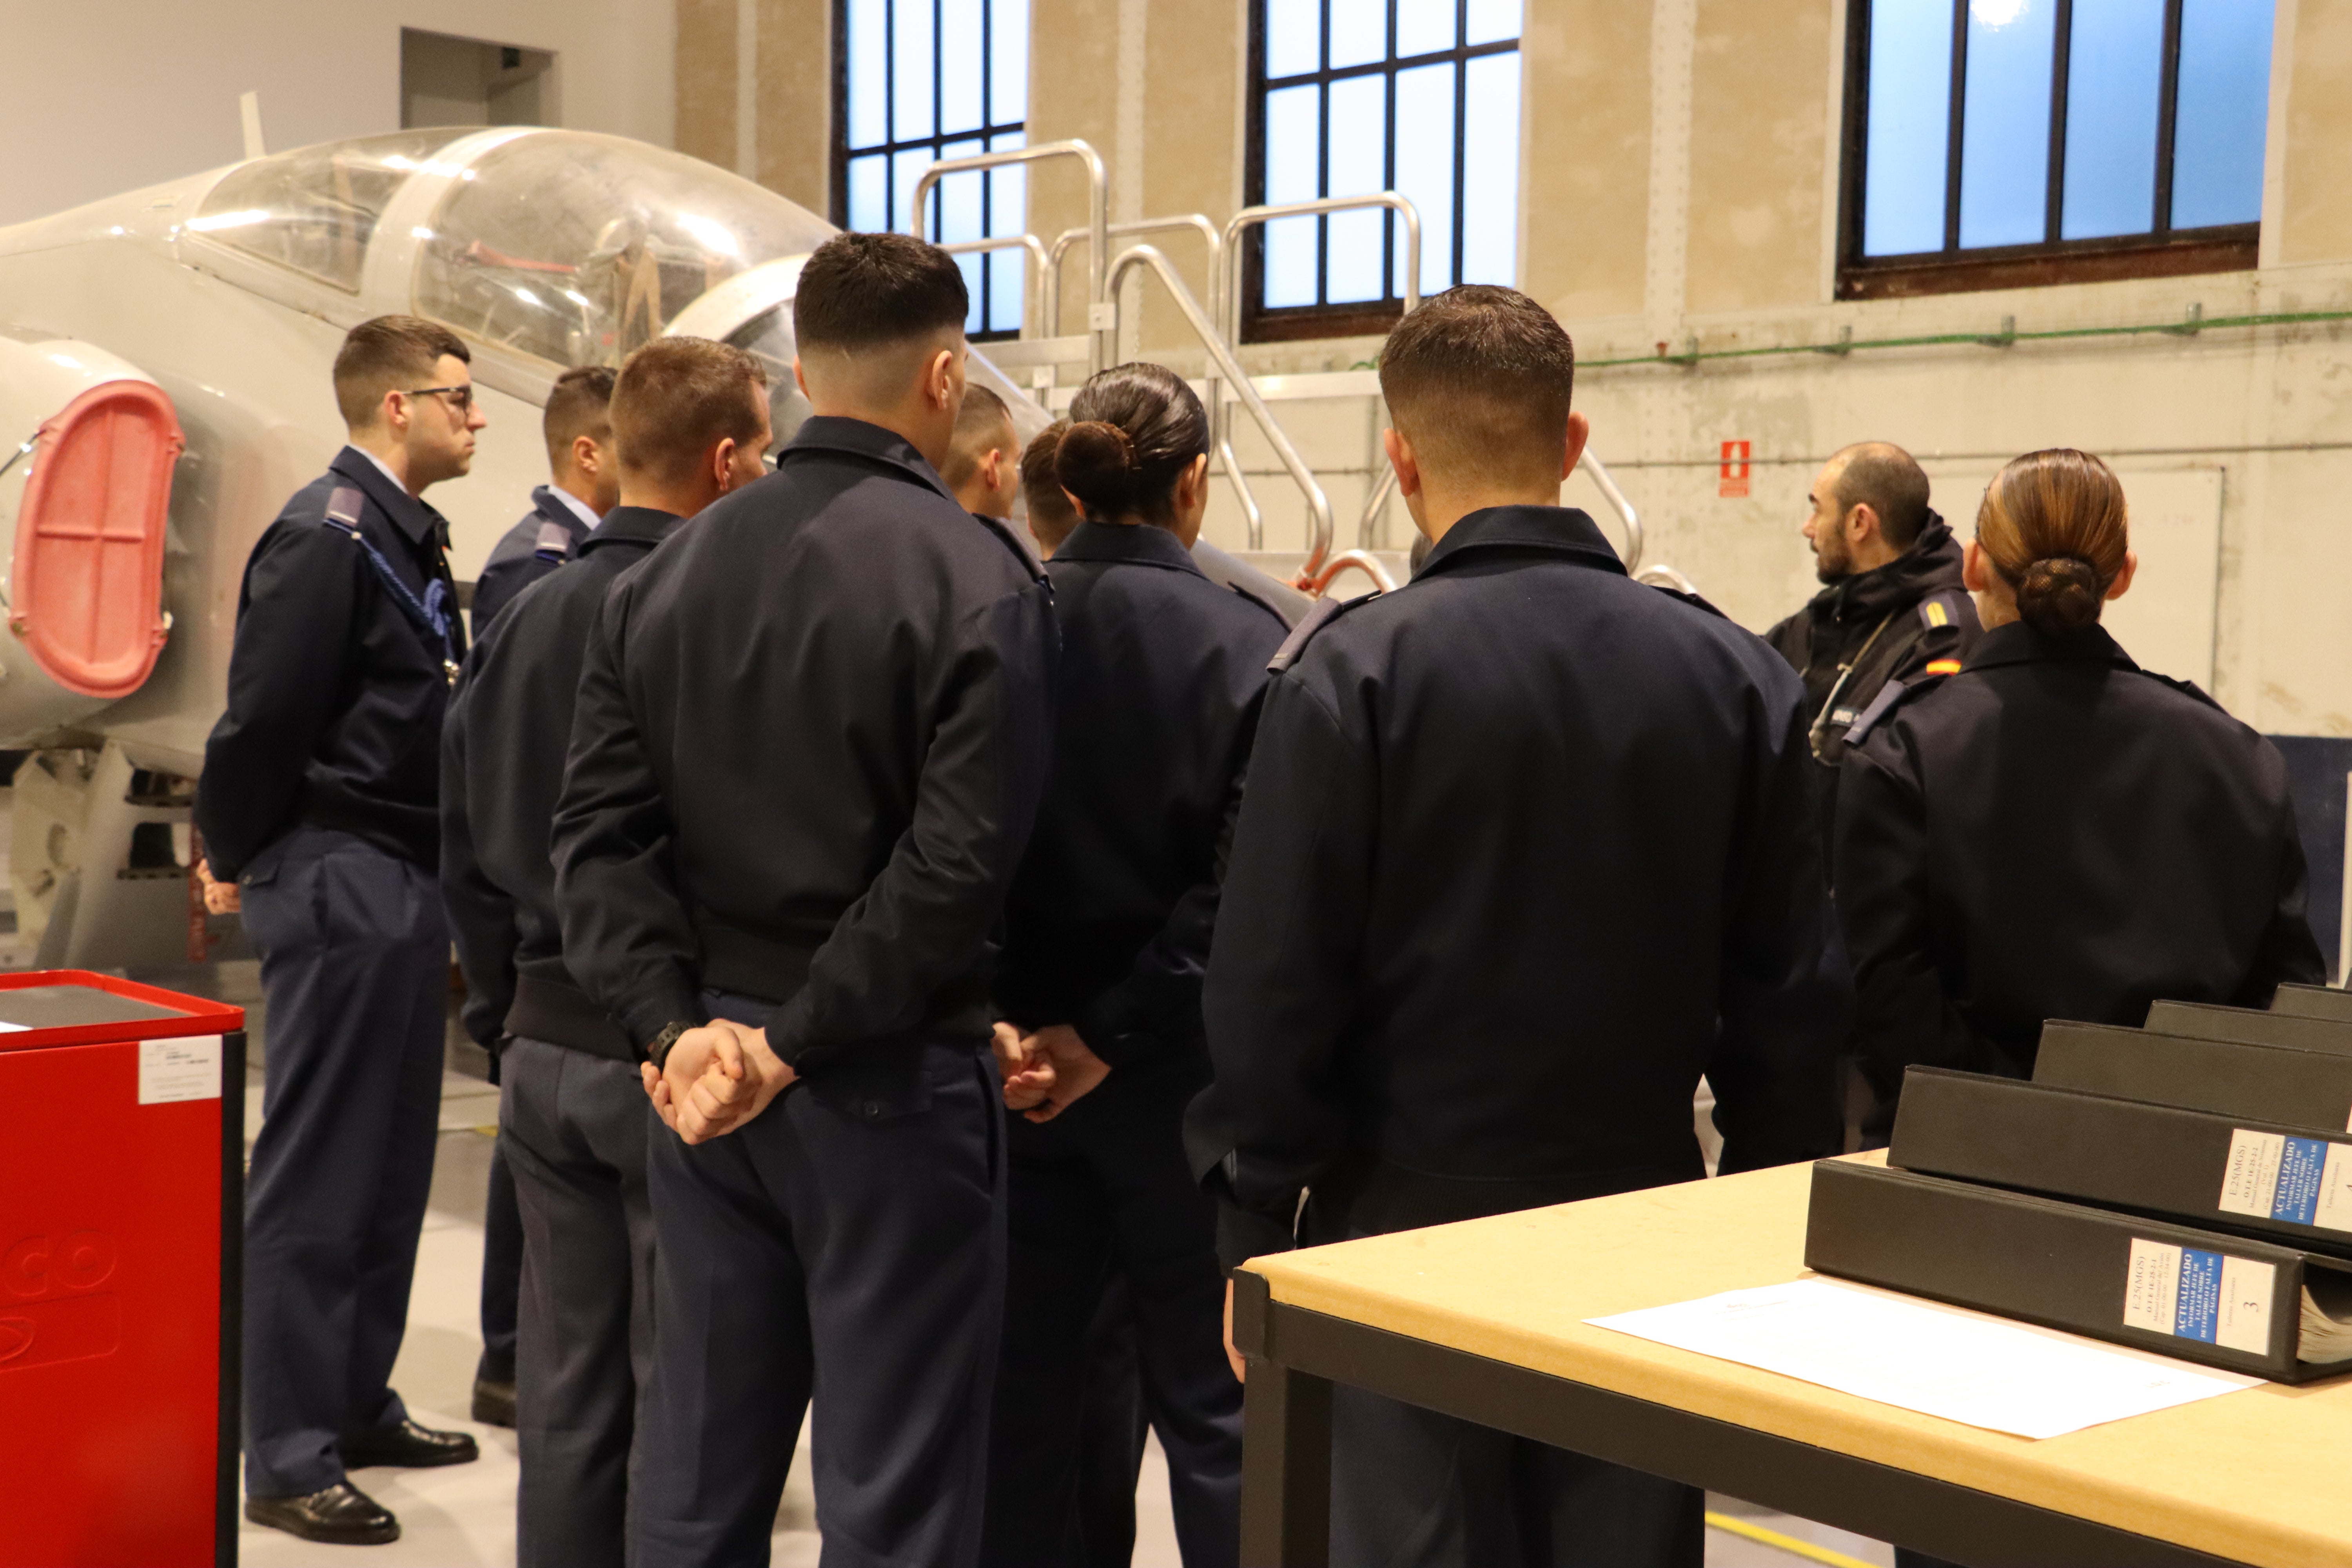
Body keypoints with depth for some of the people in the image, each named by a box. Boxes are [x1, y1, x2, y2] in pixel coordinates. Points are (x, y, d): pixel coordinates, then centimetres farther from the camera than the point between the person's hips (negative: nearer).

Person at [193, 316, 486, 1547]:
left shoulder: (409, 536, 14)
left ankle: (358, 1406, 26)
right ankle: (287, 1460, 5)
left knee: (391, 1165, 15)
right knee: (316, 1175, -3)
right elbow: (265, 713, -17)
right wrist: (233, 858, -6)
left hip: (404, 884, 9)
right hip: (338, 882, -9)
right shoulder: (327, 535, -15)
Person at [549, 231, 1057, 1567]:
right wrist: (799, 1043, -14)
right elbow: (960, 863, -20)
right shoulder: (977, 577, -12)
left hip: (701, 1071, 6)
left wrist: (678, 1026, -7)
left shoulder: (670, 573, 6)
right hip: (891, 1081, -5)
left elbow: (600, 835, -1)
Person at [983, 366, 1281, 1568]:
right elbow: (1242, 882, -18)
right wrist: (1115, 1033, -13)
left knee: (1026, 1387, 14)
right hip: (1177, 1068, -3)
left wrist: (988, 1020, -4)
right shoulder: (1244, 642, -12)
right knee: (1209, 1399, 7)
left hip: (1021, 1060, 3)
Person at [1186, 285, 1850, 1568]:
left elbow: (1274, 984, -11)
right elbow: (1792, 991, 4)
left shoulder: (1353, 671, -11)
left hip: (1414, 1218, -3)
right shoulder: (1736, 674, 1)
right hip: (1645, 1211, 3)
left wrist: (1256, 1230, -1)